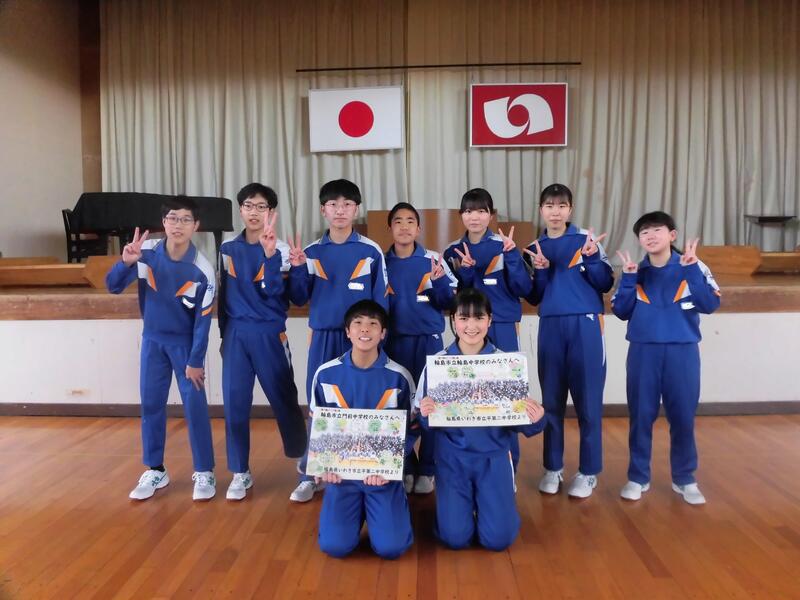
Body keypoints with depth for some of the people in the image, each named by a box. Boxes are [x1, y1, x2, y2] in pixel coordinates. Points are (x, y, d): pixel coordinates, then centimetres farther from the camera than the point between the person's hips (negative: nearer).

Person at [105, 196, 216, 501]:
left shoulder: (202, 270, -22)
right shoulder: (146, 252, -15)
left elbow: (203, 319, -15)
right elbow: (113, 287, -11)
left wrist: (195, 362, -13)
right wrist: (126, 263, -31)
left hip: (185, 341, -3)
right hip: (152, 339, 3)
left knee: (194, 405, -3)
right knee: (150, 404, 8)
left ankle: (204, 472, 11)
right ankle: (155, 470, 23)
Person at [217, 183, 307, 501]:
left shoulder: (280, 249, -4)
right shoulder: (228, 249, 8)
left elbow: (273, 292, -17)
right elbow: (224, 294, 15)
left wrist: (269, 254, -28)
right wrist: (224, 333, 16)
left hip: (269, 333, -3)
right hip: (236, 332, 4)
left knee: (284, 400, 4)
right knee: (235, 403, 5)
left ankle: (305, 462, 23)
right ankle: (240, 473, 18)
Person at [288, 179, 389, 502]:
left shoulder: (372, 251, -3)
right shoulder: (312, 251, 4)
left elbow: (381, 301, 1)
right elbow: (299, 299, 5)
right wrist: (297, 269, -10)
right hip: (323, 338, 2)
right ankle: (311, 475, 20)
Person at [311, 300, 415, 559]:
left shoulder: (399, 377, -8)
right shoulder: (325, 373, -4)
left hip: (384, 471, -1)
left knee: (390, 546, -14)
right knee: (334, 545, -13)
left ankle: (396, 506, 20)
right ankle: (358, 509, 20)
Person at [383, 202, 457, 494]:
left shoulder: (433, 260, -1)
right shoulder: (381, 263, 4)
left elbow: (450, 302, -2)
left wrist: (440, 282, -18)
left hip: (428, 341, -2)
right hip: (394, 342, 2)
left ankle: (427, 469, 17)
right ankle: (405, 467, 24)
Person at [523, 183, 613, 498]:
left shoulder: (587, 239, 4)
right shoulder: (535, 248, 11)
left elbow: (606, 283, -1)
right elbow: (533, 298, 9)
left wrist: (592, 258, -16)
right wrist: (541, 271, -7)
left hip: (585, 324, -2)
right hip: (550, 327, 3)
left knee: (588, 400, 0)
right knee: (551, 400, 8)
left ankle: (588, 472, 13)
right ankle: (553, 468, 20)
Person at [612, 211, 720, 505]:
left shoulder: (693, 268, 0)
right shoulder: (635, 272, 5)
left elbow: (710, 304, -11)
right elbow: (621, 311, -1)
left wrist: (691, 269, -18)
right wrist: (629, 278, -12)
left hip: (683, 351, -1)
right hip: (643, 351, 1)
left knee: (683, 417, 7)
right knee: (641, 416, 6)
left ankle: (685, 479, 23)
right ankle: (638, 477, 19)